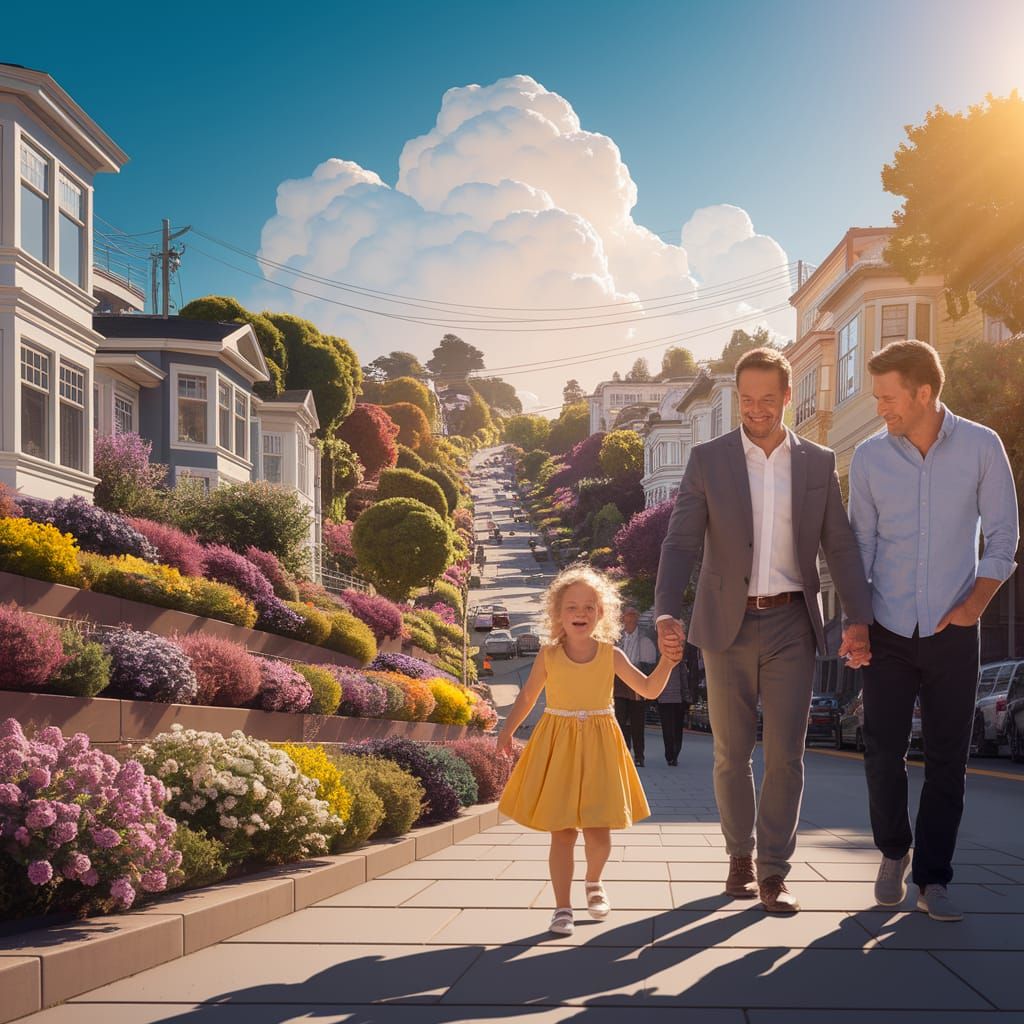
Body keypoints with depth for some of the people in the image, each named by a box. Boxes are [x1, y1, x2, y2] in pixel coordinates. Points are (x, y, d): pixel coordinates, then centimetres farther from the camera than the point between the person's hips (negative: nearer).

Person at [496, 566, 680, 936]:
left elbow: (650, 689, -1)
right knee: (562, 832, -2)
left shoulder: (611, 655, -1)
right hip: (558, 746, -1)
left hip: (598, 747, 1)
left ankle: (593, 882, 32)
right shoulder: (549, 655, -2)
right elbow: (527, 696, 8)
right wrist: (508, 728, 1)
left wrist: (666, 660, -16)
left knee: (598, 832, 1)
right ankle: (562, 907, 9)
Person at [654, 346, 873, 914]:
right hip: (728, 626, 0)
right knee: (732, 754, 8)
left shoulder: (818, 463, 5)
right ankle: (740, 855, 25)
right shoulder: (707, 460, 0)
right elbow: (681, 542, -6)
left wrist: (858, 619, -7)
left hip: (791, 626, 1)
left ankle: (774, 873, 5)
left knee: (785, 755, -2)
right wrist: (666, 611, -21)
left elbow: (839, 545, 5)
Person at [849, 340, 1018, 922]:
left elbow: (1003, 537, 2)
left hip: (953, 633, -1)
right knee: (883, 752, 0)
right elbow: (860, 544, 7)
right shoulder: (870, 458, 0)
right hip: (889, 633, 1)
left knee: (948, 760, 1)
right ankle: (894, 851, 25)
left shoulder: (981, 448, -4)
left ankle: (932, 880, 10)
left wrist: (976, 601, -10)